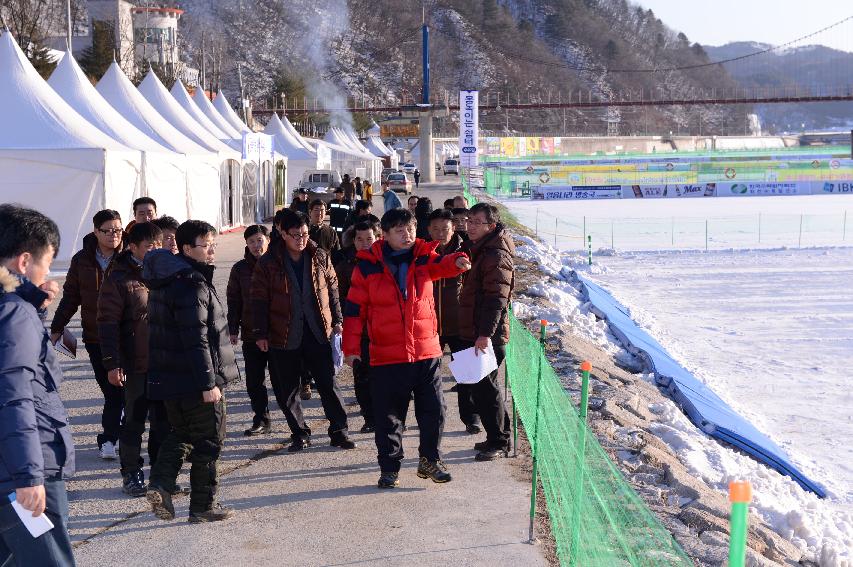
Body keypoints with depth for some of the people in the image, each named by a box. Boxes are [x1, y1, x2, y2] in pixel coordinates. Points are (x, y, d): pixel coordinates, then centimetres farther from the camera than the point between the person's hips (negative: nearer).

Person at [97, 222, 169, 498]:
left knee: (164, 421, 11)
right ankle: (131, 475, 16)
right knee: (134, 421, 4)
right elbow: (108, 323, -10)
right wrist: (112, 364, -15)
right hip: (136, 364, -5)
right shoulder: (118, 279, -8)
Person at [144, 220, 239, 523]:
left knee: (180, 432, 21)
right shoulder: (192, 285, -20)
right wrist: (209, 383, -22)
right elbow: (196, 339, -24)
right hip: (194, 380, -9)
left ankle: (160, 483, 5)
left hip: (168, 376, 9)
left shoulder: (165, 280, 11)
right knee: (208, 440, 4)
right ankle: (203, 505, 11)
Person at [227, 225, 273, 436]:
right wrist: (233, 329, 4)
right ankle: (261, 421, 16)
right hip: (251, 335, 3)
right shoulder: (240, 269, 6)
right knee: (254, 381, 5)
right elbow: (233, 301, 10)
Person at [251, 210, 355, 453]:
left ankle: (339, 431, 11)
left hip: (319, 332, 1)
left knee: (329, 383, 2)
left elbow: (333, 290, 12)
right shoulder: (268, 263, -3)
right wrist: (260, 333, -3)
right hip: (284, 337, -1)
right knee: (287, 389, 6)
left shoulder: (320, 257, 4)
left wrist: (337, 321, 7)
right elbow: (259, 300, -1)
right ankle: (300, 434, 20)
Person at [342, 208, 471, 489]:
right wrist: (351, 347, -2)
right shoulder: (368, 266, -1)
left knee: (433, 409, 6)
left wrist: (457, 262, -42)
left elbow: (442, 265, -18)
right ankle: (389, 468, 20)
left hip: (426, 351, 2)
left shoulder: (423, 258, 4)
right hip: (386, 355, -2)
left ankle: (430, 460, 25)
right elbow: (354, 308, 2)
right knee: (388, 415, 6)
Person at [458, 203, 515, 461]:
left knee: (484, 387, -5)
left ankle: (498, 441, 6)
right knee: (484, 386, 16)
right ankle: (500, 437, 27)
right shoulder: (476, 250, 15)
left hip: (488, 336, -10)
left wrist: (486, 333, -29)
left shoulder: (497, 256, -16)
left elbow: (496, 299, -23)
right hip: (474, 333, 10)